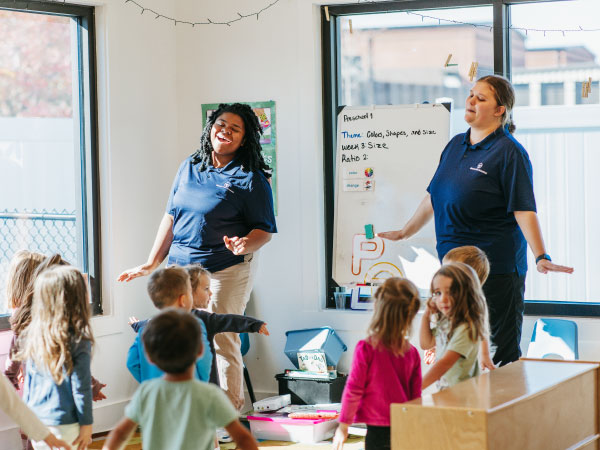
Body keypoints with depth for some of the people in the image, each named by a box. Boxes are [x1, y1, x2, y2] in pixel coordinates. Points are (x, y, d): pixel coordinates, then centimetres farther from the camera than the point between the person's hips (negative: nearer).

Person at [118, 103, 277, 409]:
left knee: (222, 341, -5)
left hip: (226, 271, -5)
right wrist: (152, 263, 17)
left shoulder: (251, 178, -3)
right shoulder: (190, 168, 13)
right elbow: (170, 218, 18)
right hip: (180, 268, 5)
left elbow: (264, 230, -3)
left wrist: (245, 245, -25)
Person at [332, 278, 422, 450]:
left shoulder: (366, 348, -12)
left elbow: (353, 389, -8)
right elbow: (416, 394, 7)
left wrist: (343, 425, 3)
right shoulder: (412, 352, 0)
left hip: (378, 430, -4)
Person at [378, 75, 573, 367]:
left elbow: (524, 210, -15)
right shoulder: (455, 145, 13)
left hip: (496, 269, -7)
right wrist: (404, 232, 29)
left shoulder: (509, 152, -8)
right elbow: (433, 197, 24)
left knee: (500, 354, -1)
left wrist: (541, 258, -24)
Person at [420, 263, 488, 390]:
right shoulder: (446, 322, 11)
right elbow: (426, 344, 26)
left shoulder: (466, 328, -17)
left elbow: (446, 362, -22)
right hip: (444, 388, 8)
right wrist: (426, 316, 13)